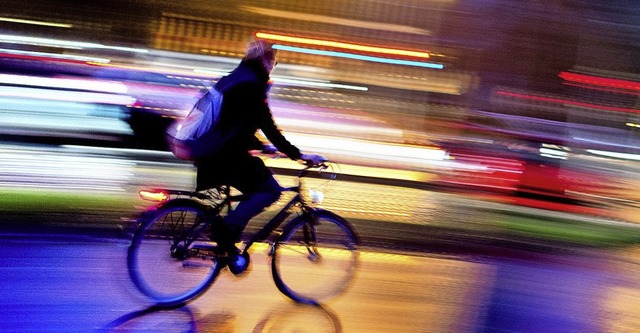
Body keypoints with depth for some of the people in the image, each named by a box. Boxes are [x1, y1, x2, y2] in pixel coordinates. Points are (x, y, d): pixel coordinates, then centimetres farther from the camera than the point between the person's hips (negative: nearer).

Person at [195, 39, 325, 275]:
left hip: (211, 153, 10)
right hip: (226, 156, -10)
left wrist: (260, 146, 34)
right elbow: (268, 126, -16)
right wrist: (298, 155, -12)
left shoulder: (233, 78, 18)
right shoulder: (252, 85, -12)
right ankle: (227, 230, -15)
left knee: (257, 185, 22)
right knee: (270, 189, -6)